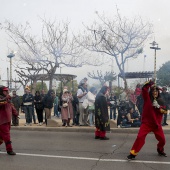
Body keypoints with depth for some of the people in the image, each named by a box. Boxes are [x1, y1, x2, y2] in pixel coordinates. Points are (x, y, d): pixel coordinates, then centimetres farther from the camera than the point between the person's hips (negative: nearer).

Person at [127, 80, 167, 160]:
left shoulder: (160, 101, 8)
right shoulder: (147, 98, 0)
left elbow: (165, 111, 0)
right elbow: (144, 89, -13)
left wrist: (158, 107, -15)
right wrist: (149, 83, -22)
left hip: (156, 124, 3)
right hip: (146, 123, -3)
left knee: (162, 139, 10)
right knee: (140, 137, -14)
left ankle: (160, 151, 40)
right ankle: (133, 153, -7)